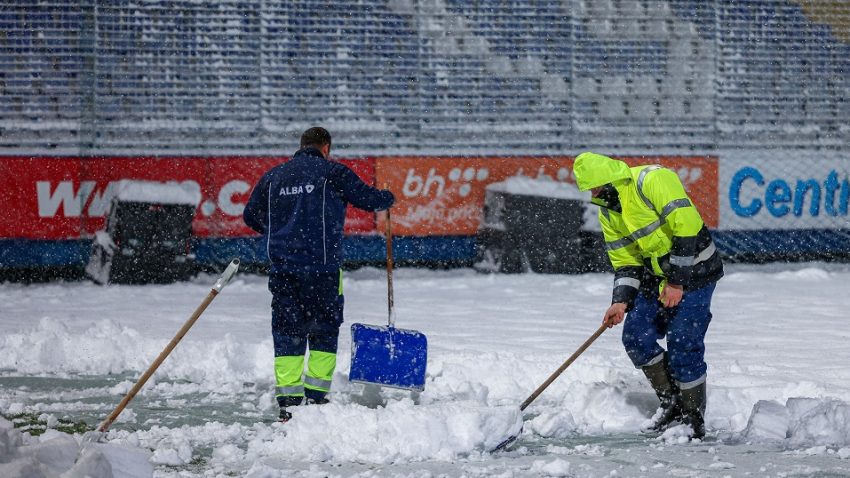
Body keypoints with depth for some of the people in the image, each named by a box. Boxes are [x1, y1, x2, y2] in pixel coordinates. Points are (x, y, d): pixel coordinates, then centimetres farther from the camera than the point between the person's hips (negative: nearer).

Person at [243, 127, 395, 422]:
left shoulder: (274, 176, 13)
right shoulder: (333, 173, 1)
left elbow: (250, 215, 19)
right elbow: (369, 199, 3)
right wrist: (388, 198, 26)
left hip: (282, 269, 3)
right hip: (322, 268, -3)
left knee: (287, 333, 7)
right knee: (324, 332, 8)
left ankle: (287, 404, 1)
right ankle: (316, 398, 1)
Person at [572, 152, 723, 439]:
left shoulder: (653, 181, -23)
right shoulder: (607, 210, 5)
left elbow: (686, 227, -26)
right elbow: (625, 260, 8)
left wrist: (677, 282, -23)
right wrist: (621, 301, -8)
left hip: (694, 270, -8)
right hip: (657, 275, 8)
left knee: (682, 345, -12)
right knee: (636, 336, -1)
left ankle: (694, 419, 2)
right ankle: (672, 403, 12)